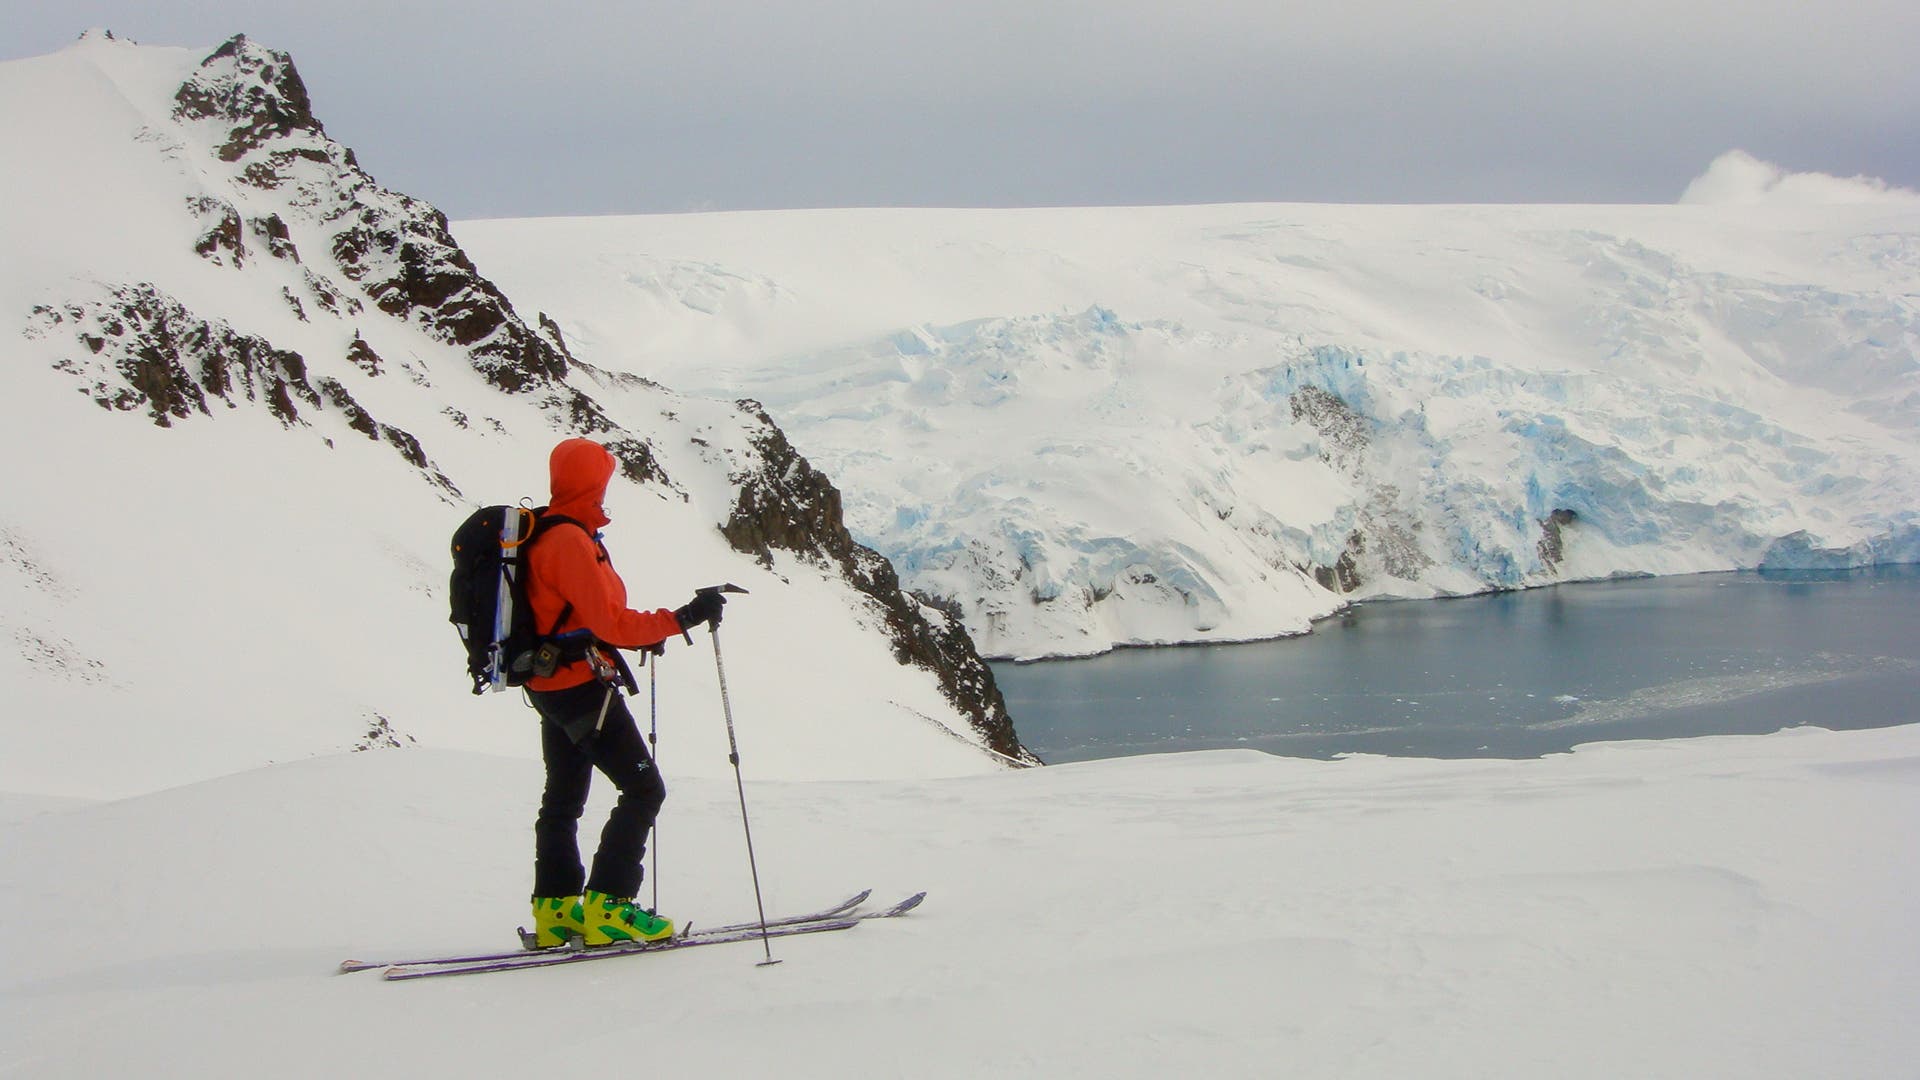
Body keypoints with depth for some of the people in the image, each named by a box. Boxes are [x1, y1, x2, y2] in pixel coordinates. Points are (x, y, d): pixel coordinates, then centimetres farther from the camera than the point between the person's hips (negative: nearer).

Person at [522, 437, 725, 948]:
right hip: (583, 684, -11)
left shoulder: (541, 535, 12)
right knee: (644, 789, -8)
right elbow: (608, 621, -24)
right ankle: (606, 906, -11)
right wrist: (682, 619, -25)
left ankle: (555, 911, 21)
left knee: (563, 798, 17)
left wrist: (640, 633, 20)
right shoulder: (571, 541, -19)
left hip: (550, 687, 11)